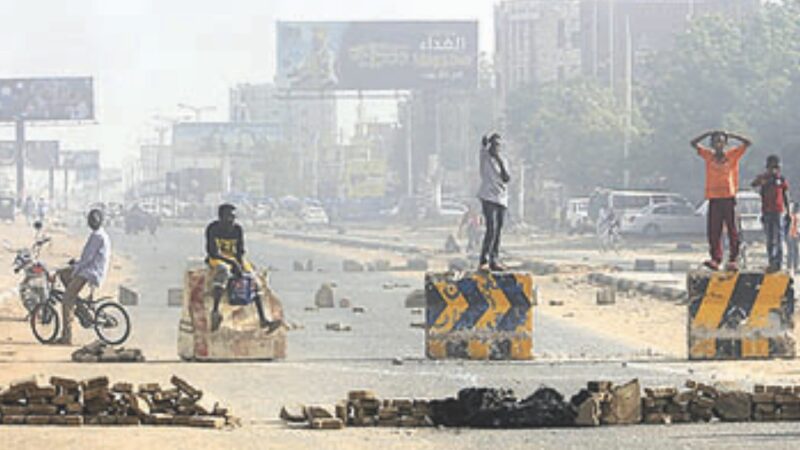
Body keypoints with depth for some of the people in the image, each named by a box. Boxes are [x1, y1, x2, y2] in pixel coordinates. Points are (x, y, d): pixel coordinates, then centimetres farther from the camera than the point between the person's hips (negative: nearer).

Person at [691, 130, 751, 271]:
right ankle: (715, 259, -3)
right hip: (714, 198, 2)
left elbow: (747, 143, 1)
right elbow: (694, 143, 7)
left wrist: (730, 135, 0)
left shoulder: (732, 155, 7)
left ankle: (733, 260, -1)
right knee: (713, 231, -3)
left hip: (729, 197, -2)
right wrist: (708, 134, 2)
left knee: (732, 230, -2)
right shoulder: (708, 155, 10)